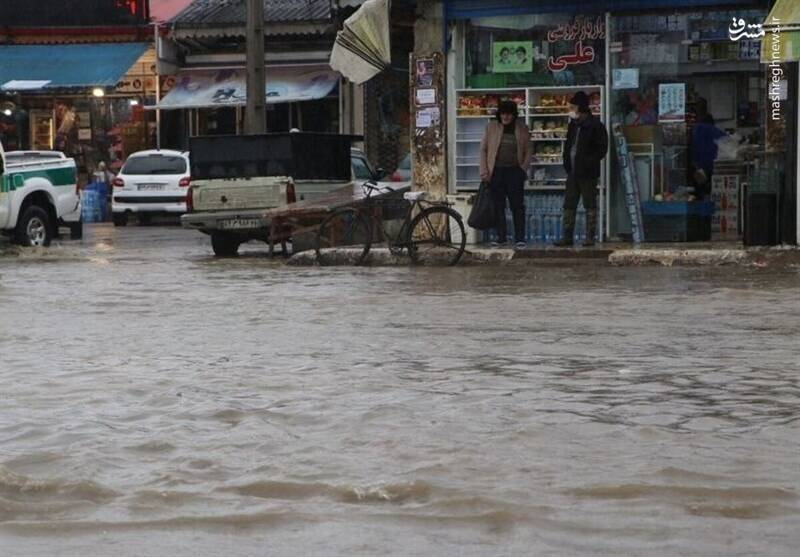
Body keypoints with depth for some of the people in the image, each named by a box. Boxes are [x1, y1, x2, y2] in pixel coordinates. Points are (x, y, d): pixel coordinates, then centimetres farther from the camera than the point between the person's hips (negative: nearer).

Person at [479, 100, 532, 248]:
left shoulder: (522, 129, 4)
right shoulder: (491, 127, 5)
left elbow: (528, 151, 8)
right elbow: (483, 149, 6)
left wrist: (524, 168, -3)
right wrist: (484, 171, -2)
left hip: (514, 171, -1)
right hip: (496, 171, 1)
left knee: (517, 205, -4)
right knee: (498, 206, 3)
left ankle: (520, 238, -1)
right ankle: (501, 237, 10)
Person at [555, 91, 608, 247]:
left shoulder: (595, 126, -8)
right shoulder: (573, 125, 13)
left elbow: (602, 149, -10)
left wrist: (589, 162, -16)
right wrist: (566, 161, 6)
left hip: (588, 173, -7)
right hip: (572, 172, 7)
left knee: (590, 205, 0)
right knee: (569, 205, 6)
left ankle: (590, 237, 3)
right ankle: (568, 236, 9)